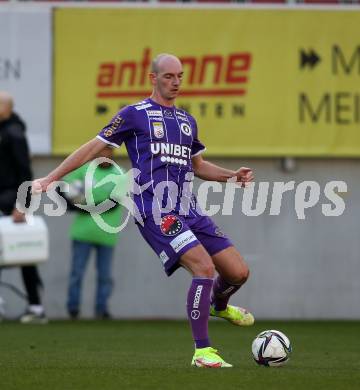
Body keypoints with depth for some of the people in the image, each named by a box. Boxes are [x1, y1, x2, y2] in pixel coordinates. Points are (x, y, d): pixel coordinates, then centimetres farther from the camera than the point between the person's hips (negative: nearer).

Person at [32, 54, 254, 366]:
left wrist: (233, 175, 14)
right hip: (156, 213, -7)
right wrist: (51, 178, -1)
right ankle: (202, 351, -17)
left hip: (189, 211, 7)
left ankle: (218, 305, 38)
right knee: (204, 267, -24)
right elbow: (94, 147, 3)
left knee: (238, 272, 2)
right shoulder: (135, 115, 1)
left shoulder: (188, 121, 19)